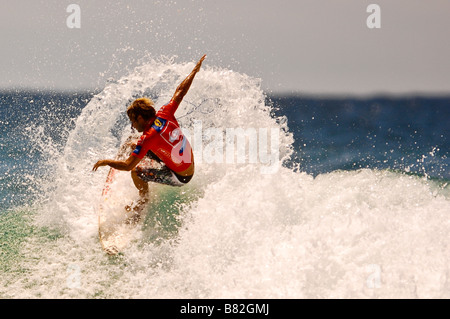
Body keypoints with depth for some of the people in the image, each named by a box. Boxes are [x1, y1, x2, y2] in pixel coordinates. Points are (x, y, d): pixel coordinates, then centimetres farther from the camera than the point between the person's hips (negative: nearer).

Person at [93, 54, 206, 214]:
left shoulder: (148, 137, -28)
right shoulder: (164, 114, -12)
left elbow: (128, 165, -29)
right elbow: (180, 92, 2)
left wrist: (105, 162, -15)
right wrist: (195, 70, 14)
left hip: (179, 177, -8)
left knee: (136, 171, -15)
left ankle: (144, 200, 13)